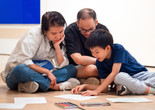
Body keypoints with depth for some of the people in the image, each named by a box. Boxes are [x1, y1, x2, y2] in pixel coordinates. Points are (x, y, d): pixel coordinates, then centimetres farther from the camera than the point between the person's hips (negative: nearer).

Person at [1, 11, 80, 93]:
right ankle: (54, 86, -33)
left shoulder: (59, 39, 1)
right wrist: (47, 71, -26)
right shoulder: (33, 34, -17)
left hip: (38, 74, 6)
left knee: (72, 69, -14)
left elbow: (61, 66, -5)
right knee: (20, 69, -41)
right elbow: (23, 61, -26)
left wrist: (57, 46, -18)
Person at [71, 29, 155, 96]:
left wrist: (96, 91, -29)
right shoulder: (99, 63, -4)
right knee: (120, 77, -36)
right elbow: (105, 89, -5)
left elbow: (114, 73, -25)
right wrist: (85, 86, -18)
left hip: (140, 74, -2)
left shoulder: (118, 49, -18)